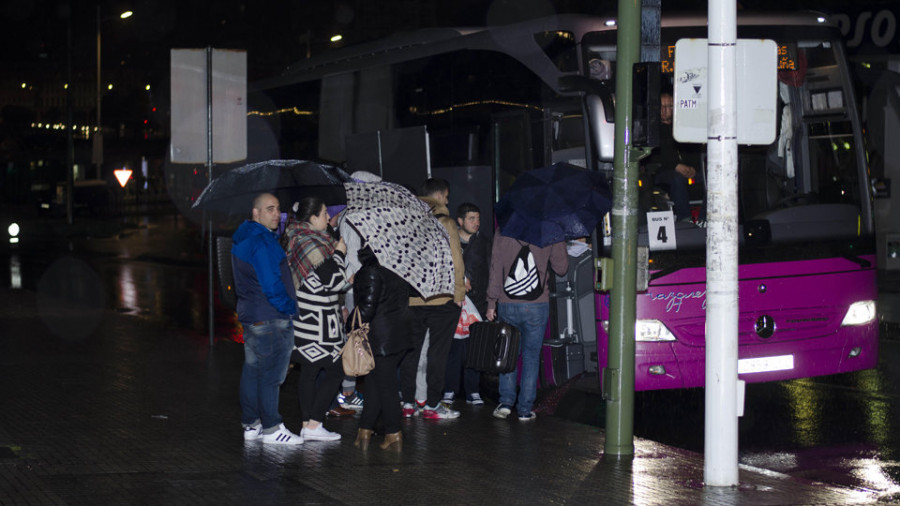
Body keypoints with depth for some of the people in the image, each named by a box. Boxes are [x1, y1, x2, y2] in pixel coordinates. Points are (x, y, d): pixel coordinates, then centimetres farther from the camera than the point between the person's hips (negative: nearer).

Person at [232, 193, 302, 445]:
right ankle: (271, 428, -1)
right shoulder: (261, 242, -19)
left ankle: (250, 424, 21)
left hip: (250, 316, 10)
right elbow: (272, 286, -22)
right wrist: (291, 308, -9)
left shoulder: (243, 239, 14)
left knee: (252, 371, 14)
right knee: (271, 374, -5)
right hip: (271, 319, -10)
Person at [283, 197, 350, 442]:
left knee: (308, 371, 12)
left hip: (304, 318, 10)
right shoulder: (311, 244, -20)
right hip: (317, 323, -10)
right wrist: (339, 253, -7)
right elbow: (334, 281, -19)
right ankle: (313, 425, -4)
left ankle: (308, 424, 16)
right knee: (335, 370, -3)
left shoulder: (297, 238, 11)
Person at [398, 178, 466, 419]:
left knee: (410, 350, 12)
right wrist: (459, 292, -1)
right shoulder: (445, 223, -9)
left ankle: (407, 402, 15)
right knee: (438, 351, 1)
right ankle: (432, 405, 3)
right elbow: (456, 262, -11)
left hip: (410, 298, 5)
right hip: (443, 299, -4)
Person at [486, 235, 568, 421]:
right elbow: (561, 268, 2)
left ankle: (506, 400, 5)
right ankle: (525, 409, 6)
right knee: (531, 356, 8)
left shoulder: (503, 233, -1)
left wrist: (491, 303, 3)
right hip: (537, 305, -1)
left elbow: (495, 270, -1)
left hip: (507, 305, 1)